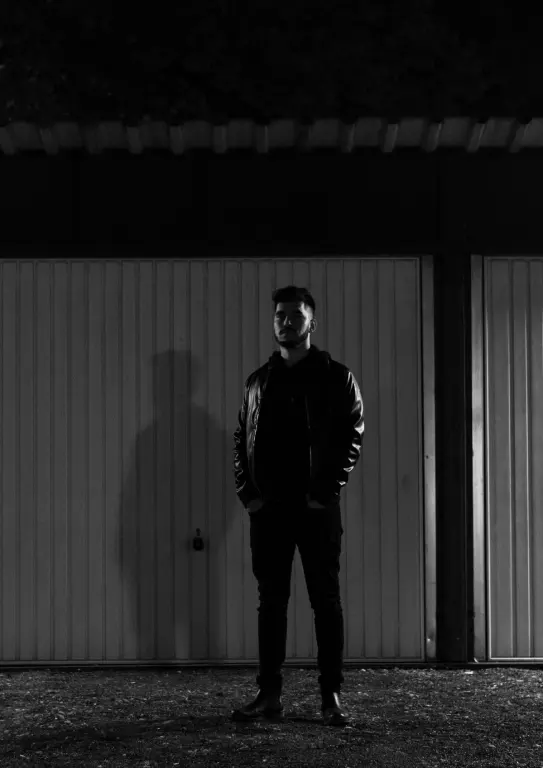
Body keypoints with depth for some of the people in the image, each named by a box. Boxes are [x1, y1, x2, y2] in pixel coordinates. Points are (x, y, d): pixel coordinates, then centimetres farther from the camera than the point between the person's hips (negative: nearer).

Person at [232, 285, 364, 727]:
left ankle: (332, 697, 6)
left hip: (316, 507, -3)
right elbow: (242, 439, 12)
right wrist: (247, 492, 0)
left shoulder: (336, 377, 1)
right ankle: (270, 695, 11)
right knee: (271, 601, 6)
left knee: (326, 601, 1)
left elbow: (353, 437, -4)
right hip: (268, 508, 4)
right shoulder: (259, 381, 12)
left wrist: (327, 491, -11)